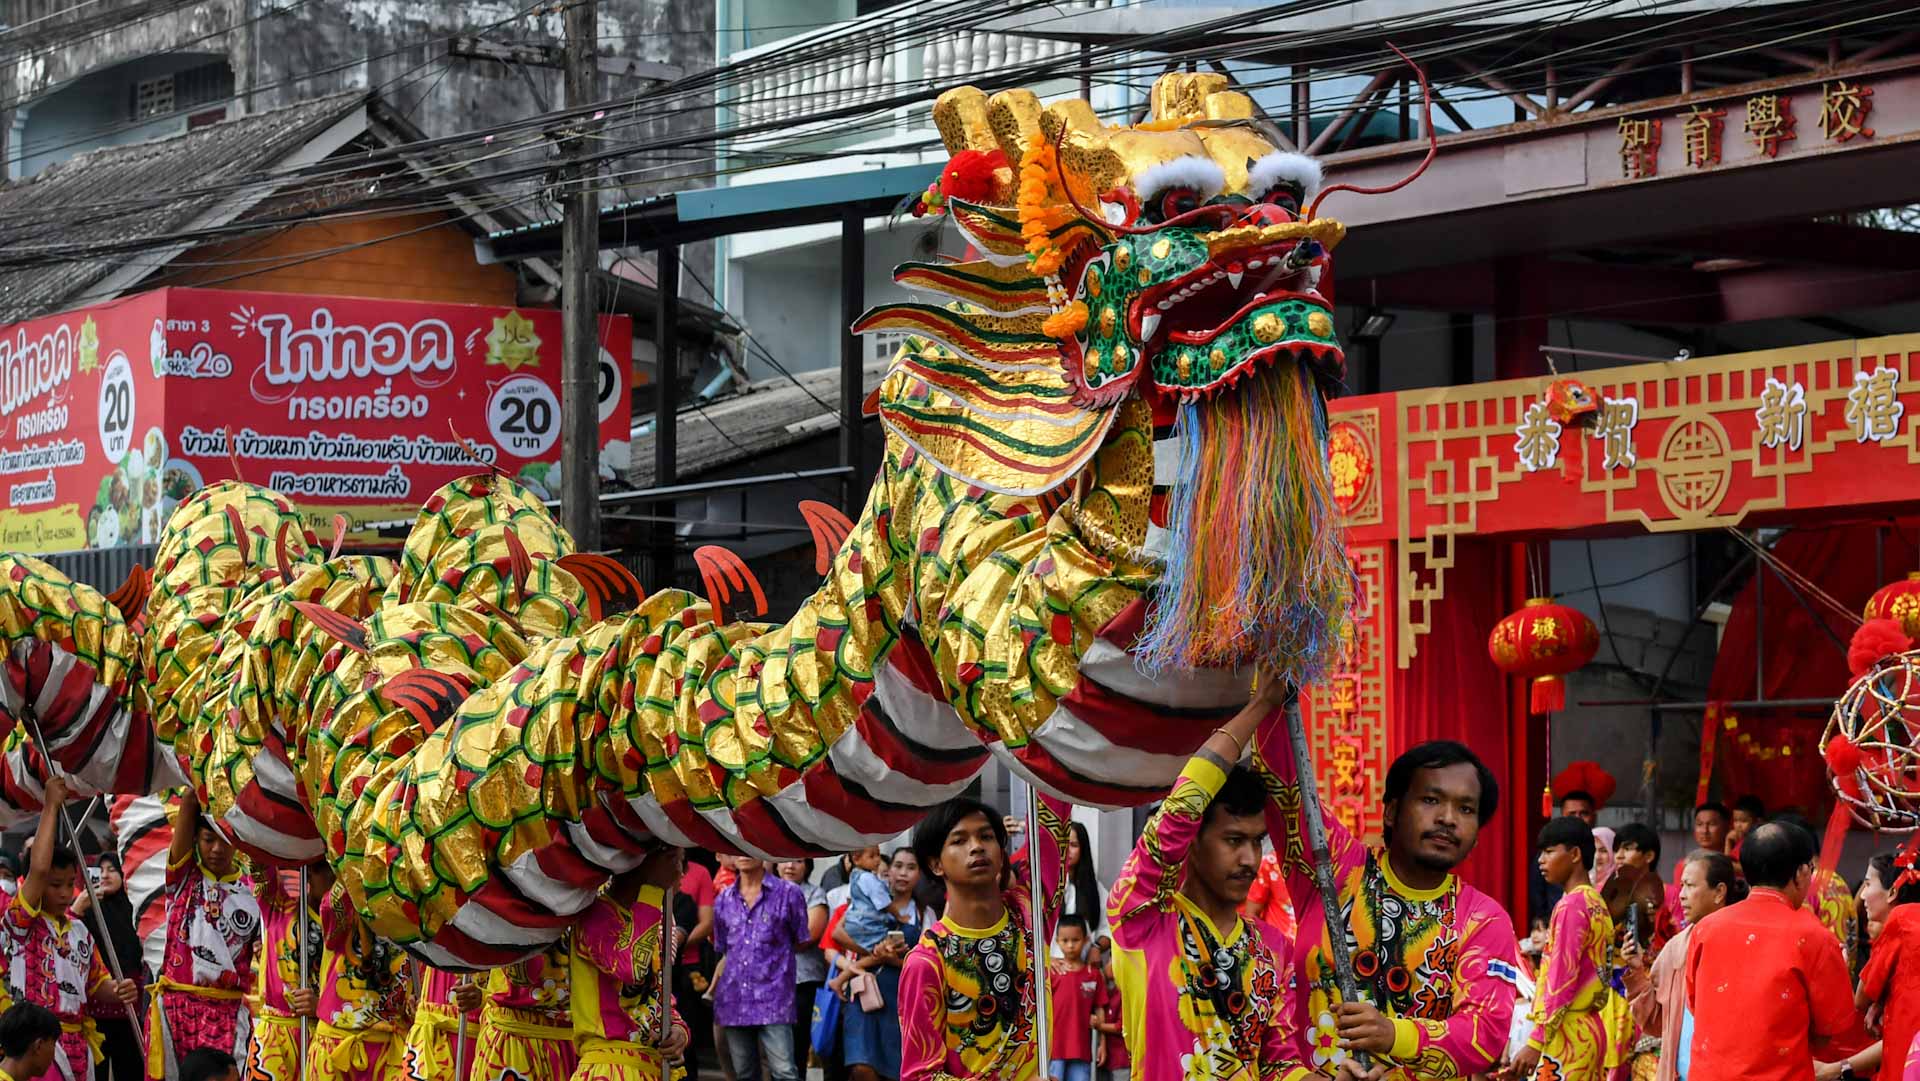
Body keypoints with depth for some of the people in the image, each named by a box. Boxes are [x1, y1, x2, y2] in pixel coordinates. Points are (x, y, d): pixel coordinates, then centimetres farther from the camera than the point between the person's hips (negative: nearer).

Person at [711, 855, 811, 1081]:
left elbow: (800, 943, 8)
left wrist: (768, 953, 8)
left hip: (773, 997, -4)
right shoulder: (723, 900, 12)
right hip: (733, 1000, 4)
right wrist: (715, 989, 15)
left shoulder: (788, 893, 0)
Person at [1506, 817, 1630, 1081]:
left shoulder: (1571, 906, -11)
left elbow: (1560, 978, -16)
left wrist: (1536, 1041, -18)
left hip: (1568, 1033, -9)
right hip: (1592, 1029, 9)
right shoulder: (1596, 903, 15)